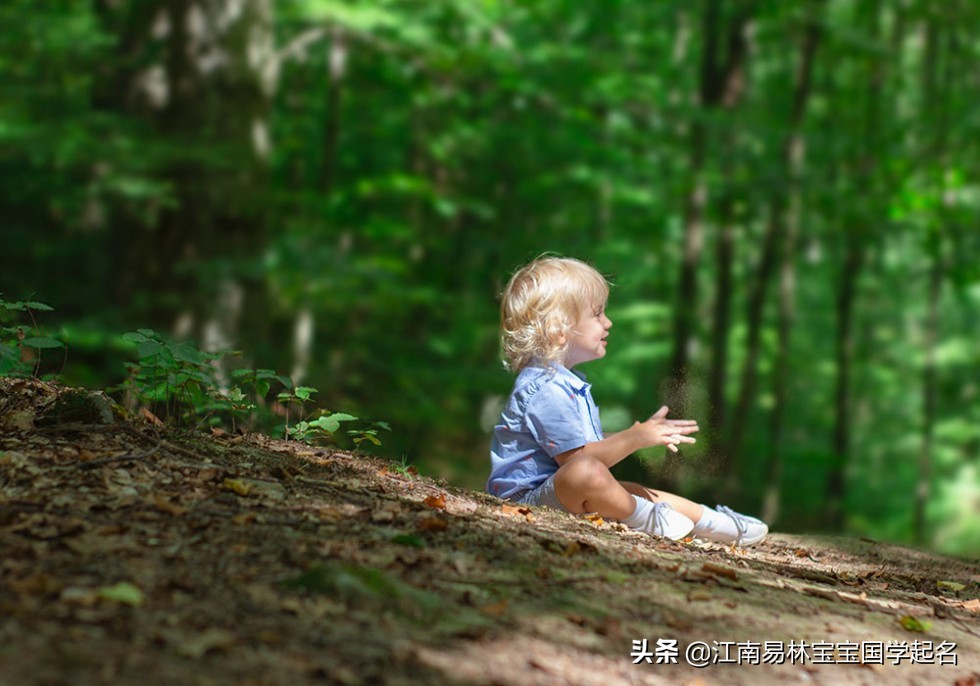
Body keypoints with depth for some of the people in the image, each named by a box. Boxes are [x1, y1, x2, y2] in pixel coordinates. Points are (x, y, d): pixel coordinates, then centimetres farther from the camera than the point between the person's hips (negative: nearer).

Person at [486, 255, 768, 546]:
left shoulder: (567, 381, 17)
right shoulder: (545, 390, -21)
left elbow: (592, 444, 23)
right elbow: (576, 457, -26)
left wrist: (644, 432, 11)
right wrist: (634, 438, -18)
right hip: (528, 496, -12)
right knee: (587, 472, -38)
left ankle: (709, 521, 31)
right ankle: (642, 517, -16)